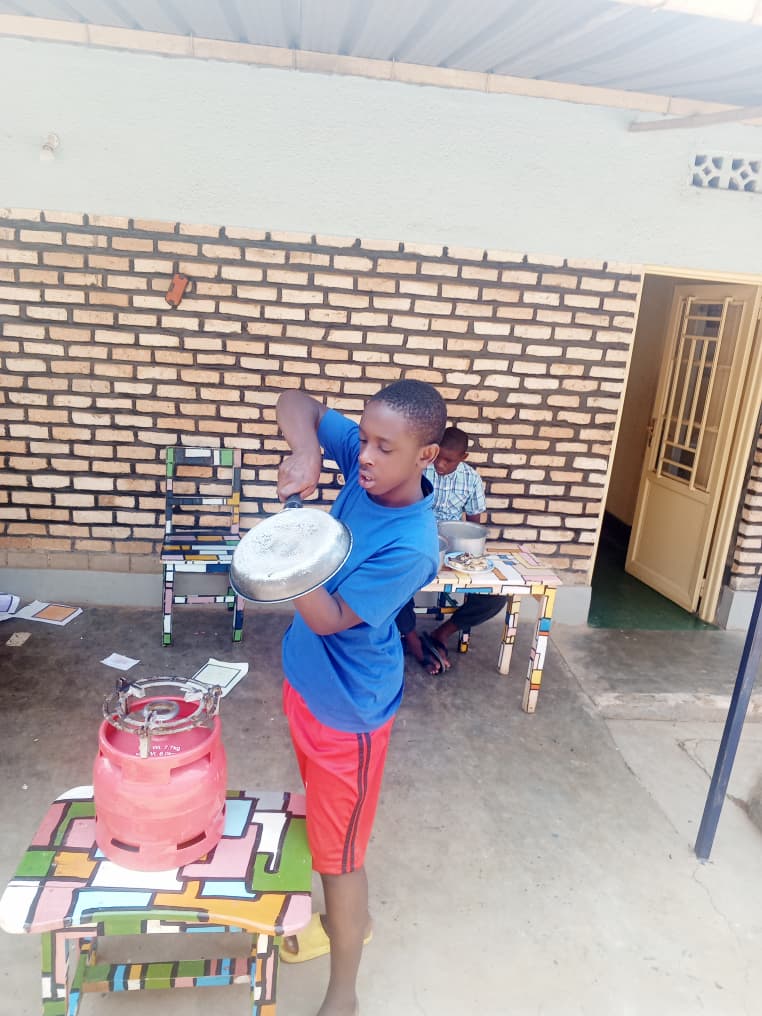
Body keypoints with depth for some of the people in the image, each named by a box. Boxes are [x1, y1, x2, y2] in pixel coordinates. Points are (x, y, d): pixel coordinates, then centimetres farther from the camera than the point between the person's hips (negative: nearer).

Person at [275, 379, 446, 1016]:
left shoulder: (411, 546, -30)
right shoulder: (363, 463, -11)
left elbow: (328, 619, -25)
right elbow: (298, 403, -5)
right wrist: (306, 456, -25)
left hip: (347, 706, -8)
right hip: (307, 679, 8)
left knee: (338, 849, 10)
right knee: (326, 821, 27)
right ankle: (349, 920, 54)